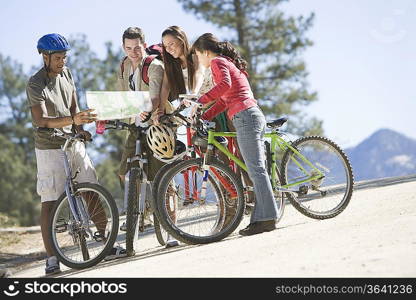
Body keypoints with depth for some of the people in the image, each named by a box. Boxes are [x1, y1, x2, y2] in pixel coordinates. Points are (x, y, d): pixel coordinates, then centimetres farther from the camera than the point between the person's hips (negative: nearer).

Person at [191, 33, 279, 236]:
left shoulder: (217, 62, -1)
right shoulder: (229, 63, 28)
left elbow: (225, 84, -23)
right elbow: (223, 101, 29)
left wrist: (199, 101, -21)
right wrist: (201, 118, 23)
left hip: (245, 117, -10)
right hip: (255, 115, 10)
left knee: (256, 170, -12)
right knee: (257, 170, 6)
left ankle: (266, 218, -15)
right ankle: (261, 218, 5)